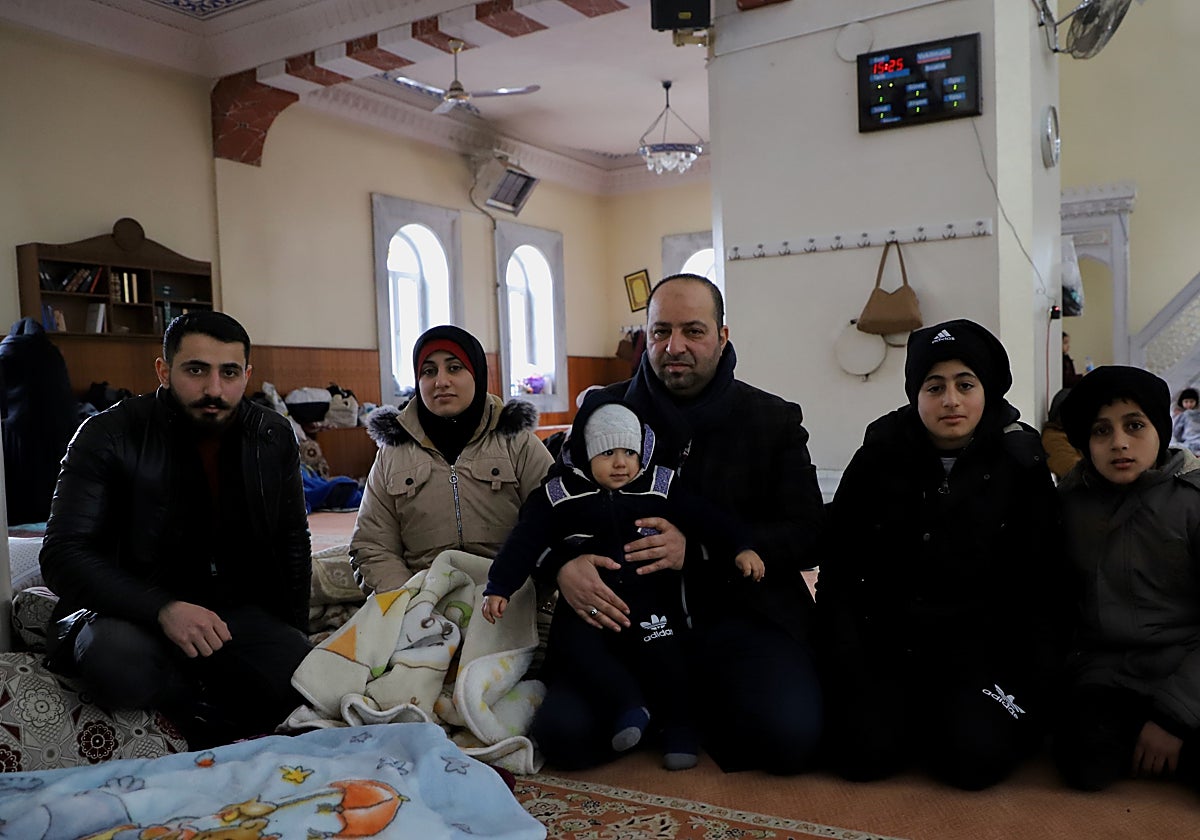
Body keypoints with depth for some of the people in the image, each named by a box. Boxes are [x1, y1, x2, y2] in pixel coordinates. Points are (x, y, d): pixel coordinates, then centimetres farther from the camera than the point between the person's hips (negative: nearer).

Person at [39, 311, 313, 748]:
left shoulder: (274, 437, 2)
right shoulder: (109, 436, -9)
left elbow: (293, 544, 12)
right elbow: (63, 555, -16)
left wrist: (294, 639, 5)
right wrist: (163, 609, -31)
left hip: (238, 610, 3)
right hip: (132, 610, -2)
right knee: (119, 662, -37)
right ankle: (216, 719, -7)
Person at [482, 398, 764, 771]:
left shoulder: (660, 490, 4)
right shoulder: (558, 497, 0)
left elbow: (705, 520, 5)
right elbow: (525, 542, -4)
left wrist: (740, 547, -7)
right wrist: (499, 587, -13)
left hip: (650, 602, 0)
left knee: (662, 654, -17)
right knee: (569, 645, -23)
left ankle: (678, 724, 7)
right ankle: (628, 702, -10)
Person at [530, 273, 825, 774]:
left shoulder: (775, 421, 5)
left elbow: (806, 535, -2)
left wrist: (696, 548, -17)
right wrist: (562, 566, -18)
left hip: (738, 607, 0)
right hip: (626, 611, 1)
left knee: (790, 734, -26)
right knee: (564, 733, -21)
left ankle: (697, 708, 9)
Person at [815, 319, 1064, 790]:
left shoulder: (1021, 468, -1)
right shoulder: (879, 459, -1)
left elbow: (1040, 587, 2)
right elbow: (837, 571, 1)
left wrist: (1032, 686, -6)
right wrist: (845, 671, -6)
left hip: (976, 641, 0)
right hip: (885, 636, 1)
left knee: (975, 758, -23)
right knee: (863, 753, -18)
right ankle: (910, 711, 15)